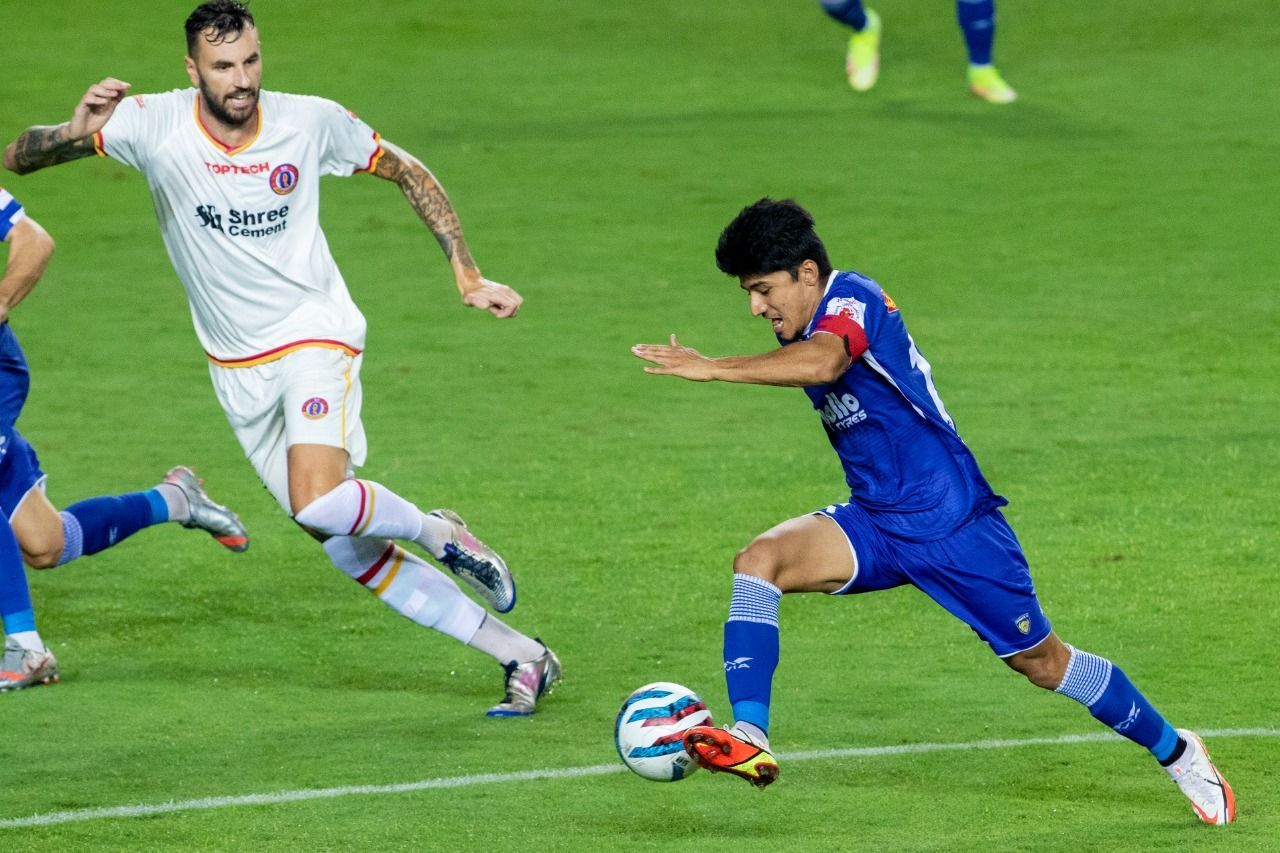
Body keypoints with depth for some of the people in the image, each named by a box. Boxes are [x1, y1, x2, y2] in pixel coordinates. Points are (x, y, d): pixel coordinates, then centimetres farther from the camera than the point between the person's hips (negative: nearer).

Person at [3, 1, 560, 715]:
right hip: (239, 373, 3)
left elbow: (408, 173, 6)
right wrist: (76, 132, -34)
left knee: (318, 502, -30)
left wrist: (467, 274, 1)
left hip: (315, 335, -3)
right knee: (349, 549, 2)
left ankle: (439, 533, 1)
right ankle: (521, 657, 12)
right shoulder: (155, 125, -12)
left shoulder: (311, 122, -11)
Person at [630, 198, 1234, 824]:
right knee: (758, 560, -20)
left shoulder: (852, 299, -19)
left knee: (1041, 662, 6)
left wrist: (712, 368, -45)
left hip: (952, 523, -7)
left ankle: (1176, 752, 28)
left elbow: (824, 362, -41)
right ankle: (749, 739, -29)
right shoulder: (798, 334, 7)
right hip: (875, 527, 7)